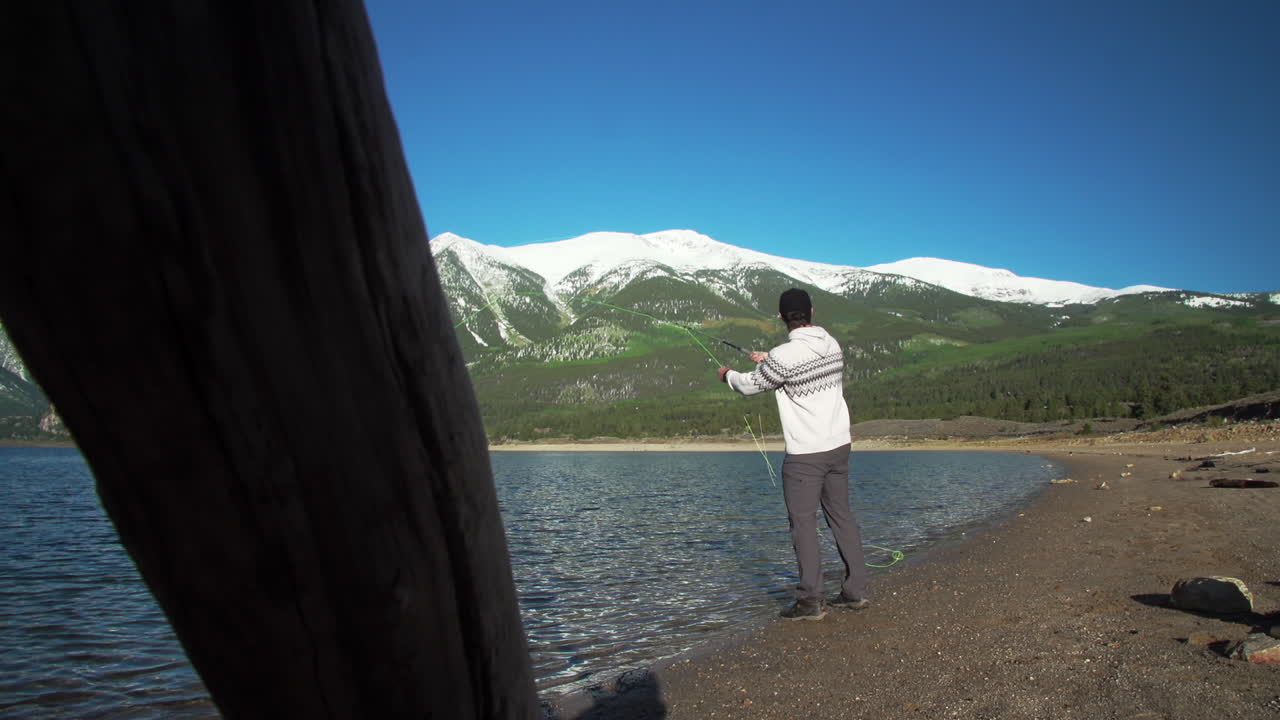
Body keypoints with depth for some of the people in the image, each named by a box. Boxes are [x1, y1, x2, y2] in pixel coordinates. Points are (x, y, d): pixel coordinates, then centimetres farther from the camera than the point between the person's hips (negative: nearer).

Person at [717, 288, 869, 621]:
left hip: (805, 454, -7)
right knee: (841, 515, 14)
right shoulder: (833, 345, 3)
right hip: (839, 446, 7)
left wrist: (728, 375, 19)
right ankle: (855, 591, 20)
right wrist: (768, 360, 32)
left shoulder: (783, 356, -18)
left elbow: (751, 385, -2)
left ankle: (810, 601, 3)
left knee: (803, 524, 0)